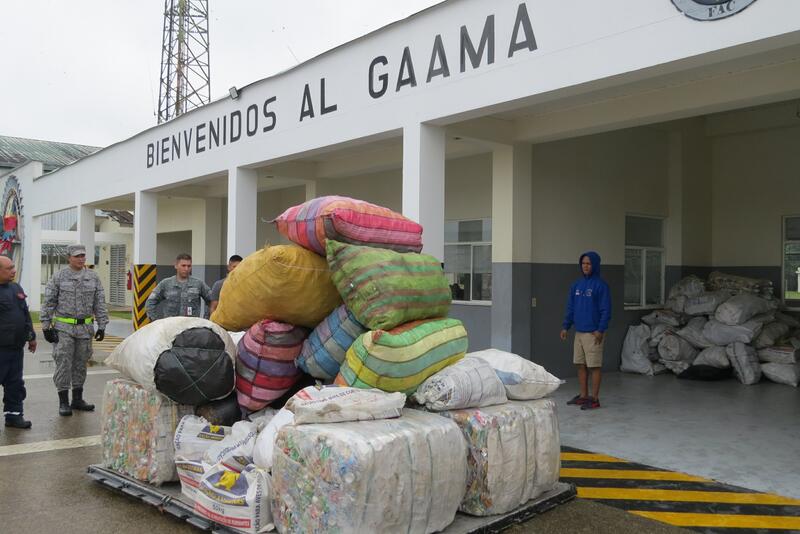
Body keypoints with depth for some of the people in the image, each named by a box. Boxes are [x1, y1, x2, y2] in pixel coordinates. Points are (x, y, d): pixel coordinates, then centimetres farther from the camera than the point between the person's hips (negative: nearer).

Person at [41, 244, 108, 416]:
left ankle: (77, 399, 20)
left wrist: (101, 326, 5)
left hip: (85, 327, 3)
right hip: (63, 327, -3)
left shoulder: (93, 277, 7)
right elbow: (48, 303, 1)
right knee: (64, 363, -4)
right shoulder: (59, 277, -1)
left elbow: (100, 303, 9)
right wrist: (46, 326, -4)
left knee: (81, 363, 10)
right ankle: (63, 402, 3)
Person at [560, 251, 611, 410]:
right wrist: (565, 327, 10)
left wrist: (600, 330, -17)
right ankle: (583, 395, 22)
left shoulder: (600, 285, -8)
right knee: (580, 364, 11)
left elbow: (606, 310, -11)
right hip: (579, 332, 6)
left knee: (594, 366, -1)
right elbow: (570, 308, 15)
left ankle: (594, 398, 6)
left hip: (593, 333, -6)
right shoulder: (576, 285, 11)